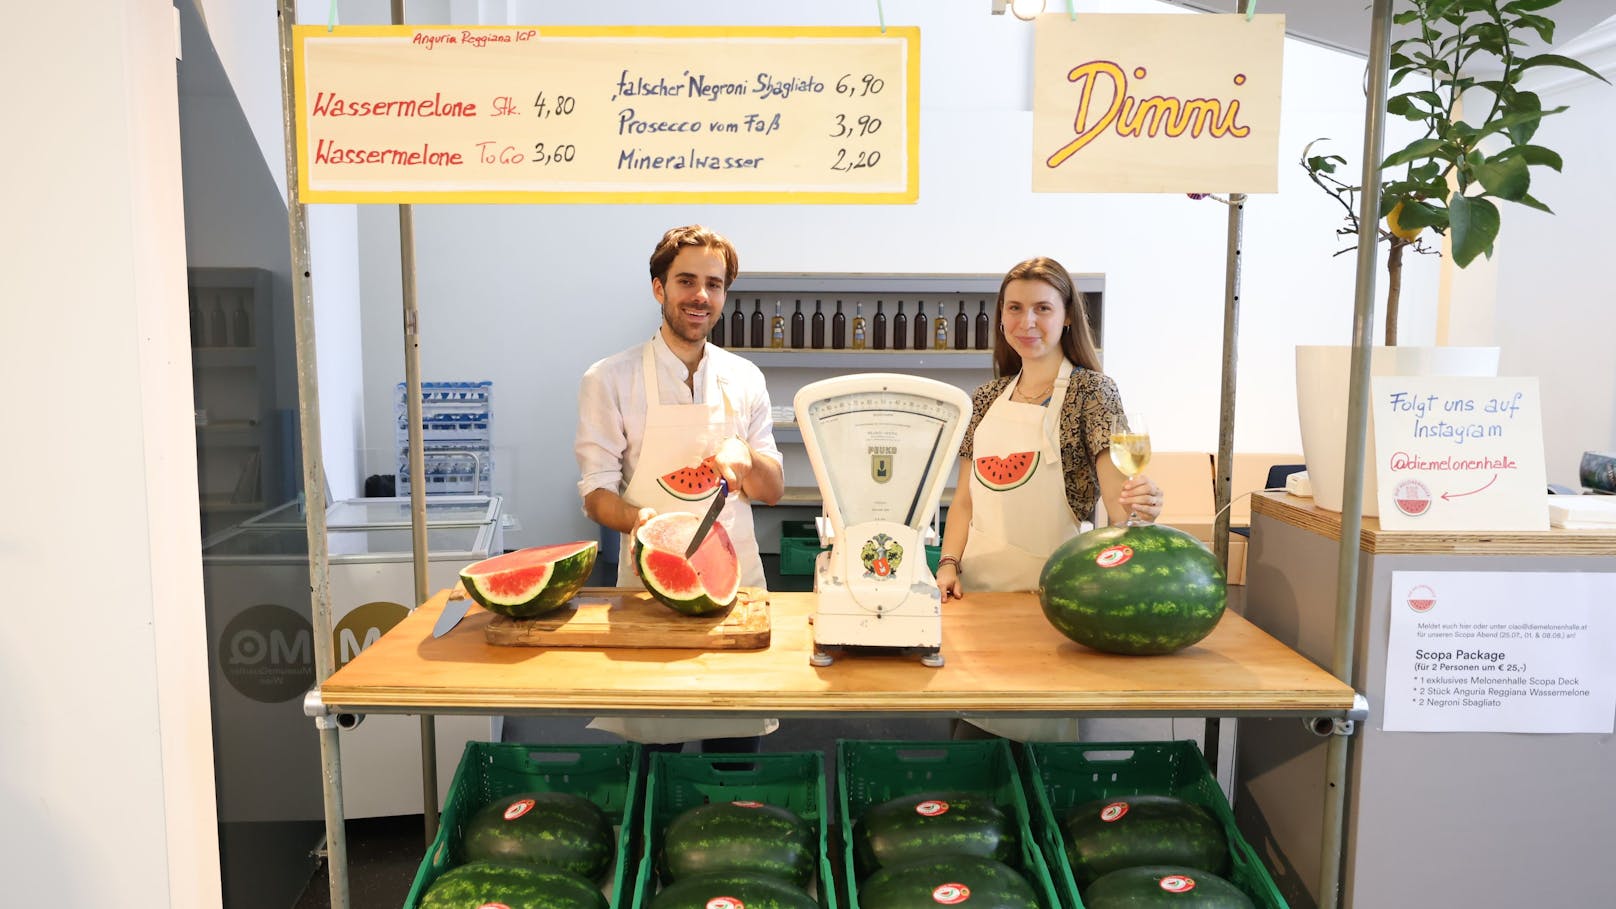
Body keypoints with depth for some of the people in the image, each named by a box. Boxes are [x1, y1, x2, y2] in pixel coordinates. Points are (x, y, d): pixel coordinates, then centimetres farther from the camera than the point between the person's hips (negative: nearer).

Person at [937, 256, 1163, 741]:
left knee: (1041, 728, 0)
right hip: (979, 585, 4)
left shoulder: (1091, 390, -4)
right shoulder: (988, 398, 11)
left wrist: (1138, 505, -37)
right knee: (971, 725, 10)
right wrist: (949, 564, -2)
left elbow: (1115, 490, -15)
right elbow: (966, 497, 12)